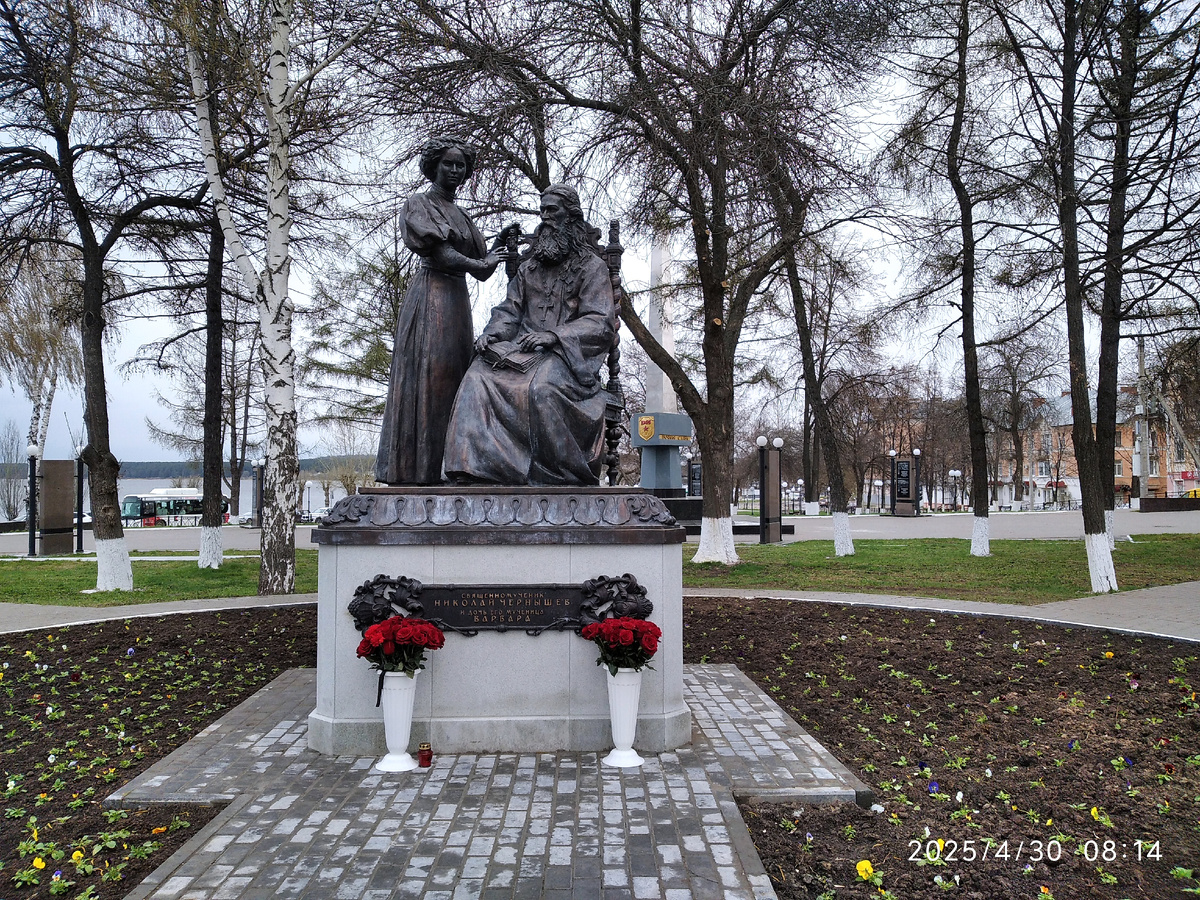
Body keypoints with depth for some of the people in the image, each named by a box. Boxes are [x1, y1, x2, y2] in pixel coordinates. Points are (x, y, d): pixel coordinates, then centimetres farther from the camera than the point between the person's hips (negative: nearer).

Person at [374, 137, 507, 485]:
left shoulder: (461, 216, 25)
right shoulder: (418, 205, 5)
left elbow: (482, 268, 18)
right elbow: (436, 250, -10)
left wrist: (500, 242, 2)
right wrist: (480, 264, -8)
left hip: (457, 302, 7)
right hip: (429, 297, -7)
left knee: (452, 380, -1)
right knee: (425, 377, -15)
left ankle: (441, 468, -2)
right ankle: (412, 468, -16)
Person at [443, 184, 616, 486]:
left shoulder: (592, 266, 6)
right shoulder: (530, 266, 23)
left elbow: (601, 323, -4)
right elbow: (510, 310, 18)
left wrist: (554, 335, -18)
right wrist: (492, 333, -5)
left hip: (570, 354, -5)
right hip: (527, 348, 5)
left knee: (542, 386, -38)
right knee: (479, 376, -23)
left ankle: (561, 474, -27)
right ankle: (473, 466, -30)